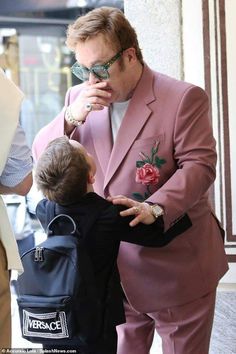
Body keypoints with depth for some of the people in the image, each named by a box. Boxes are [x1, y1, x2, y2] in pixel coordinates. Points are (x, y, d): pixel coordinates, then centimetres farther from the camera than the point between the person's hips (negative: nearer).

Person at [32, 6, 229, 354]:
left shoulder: (184, 98, -11)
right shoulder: (80, 98, 6)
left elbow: (198, 165, -15)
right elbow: (42, 155, 5)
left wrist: (156, 208, -32)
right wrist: (71, 117, -15)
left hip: (177, 269, -4)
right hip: (114, 266, 4)